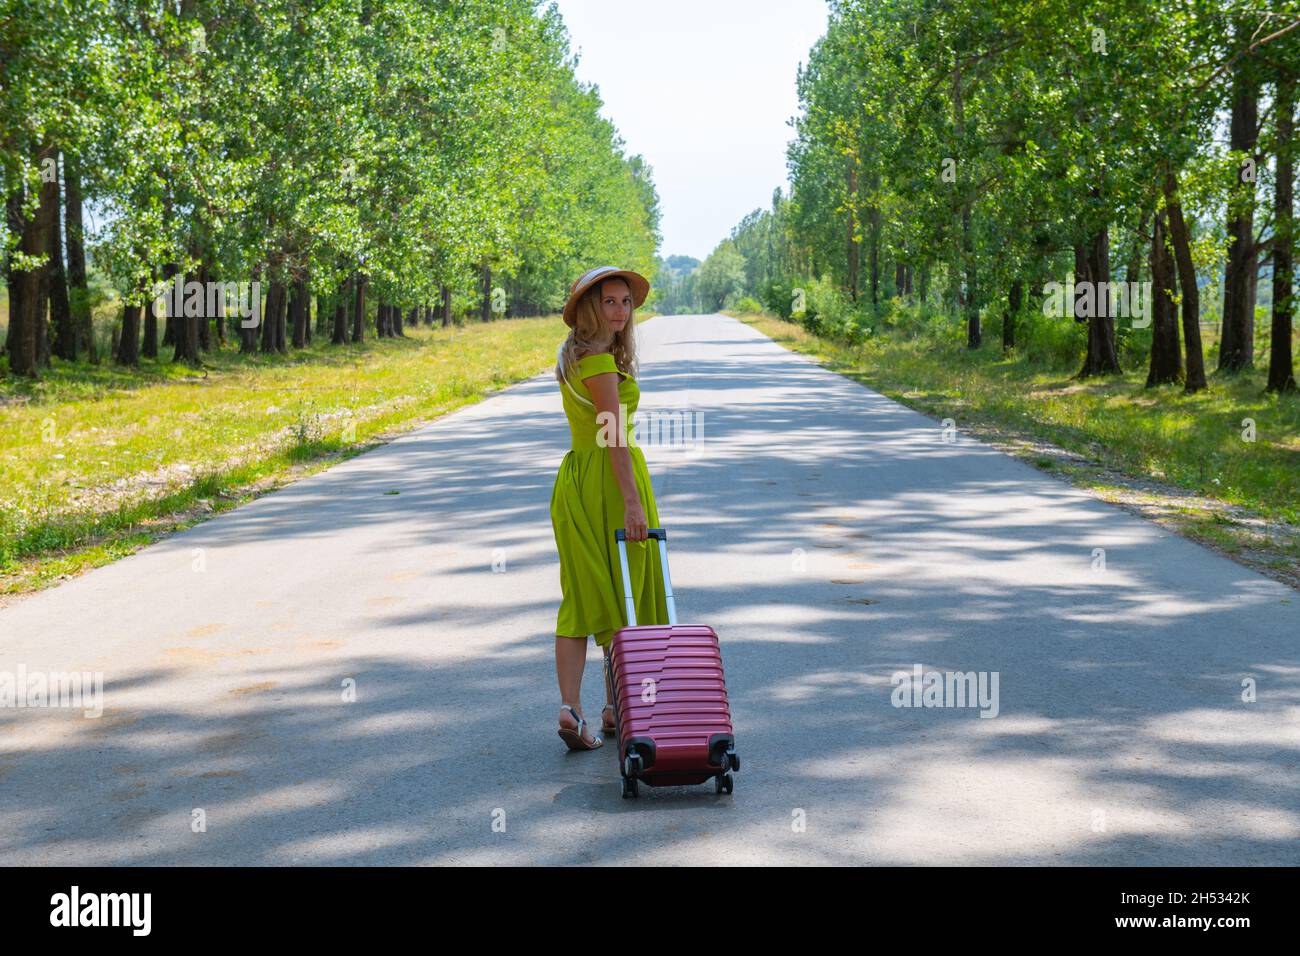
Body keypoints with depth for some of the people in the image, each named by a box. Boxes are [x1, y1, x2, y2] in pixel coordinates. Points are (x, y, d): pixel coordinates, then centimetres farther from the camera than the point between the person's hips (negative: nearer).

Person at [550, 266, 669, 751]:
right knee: (623, 595, 5)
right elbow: (616, 436, -23)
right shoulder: (599, 361, -16)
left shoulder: (573, 357, 14)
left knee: (582, 596, 5)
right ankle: (617, 706, 15)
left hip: (575, 477, 8)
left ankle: (570, 707, -4)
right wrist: (632, 502, -27)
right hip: (610, 479, -8)